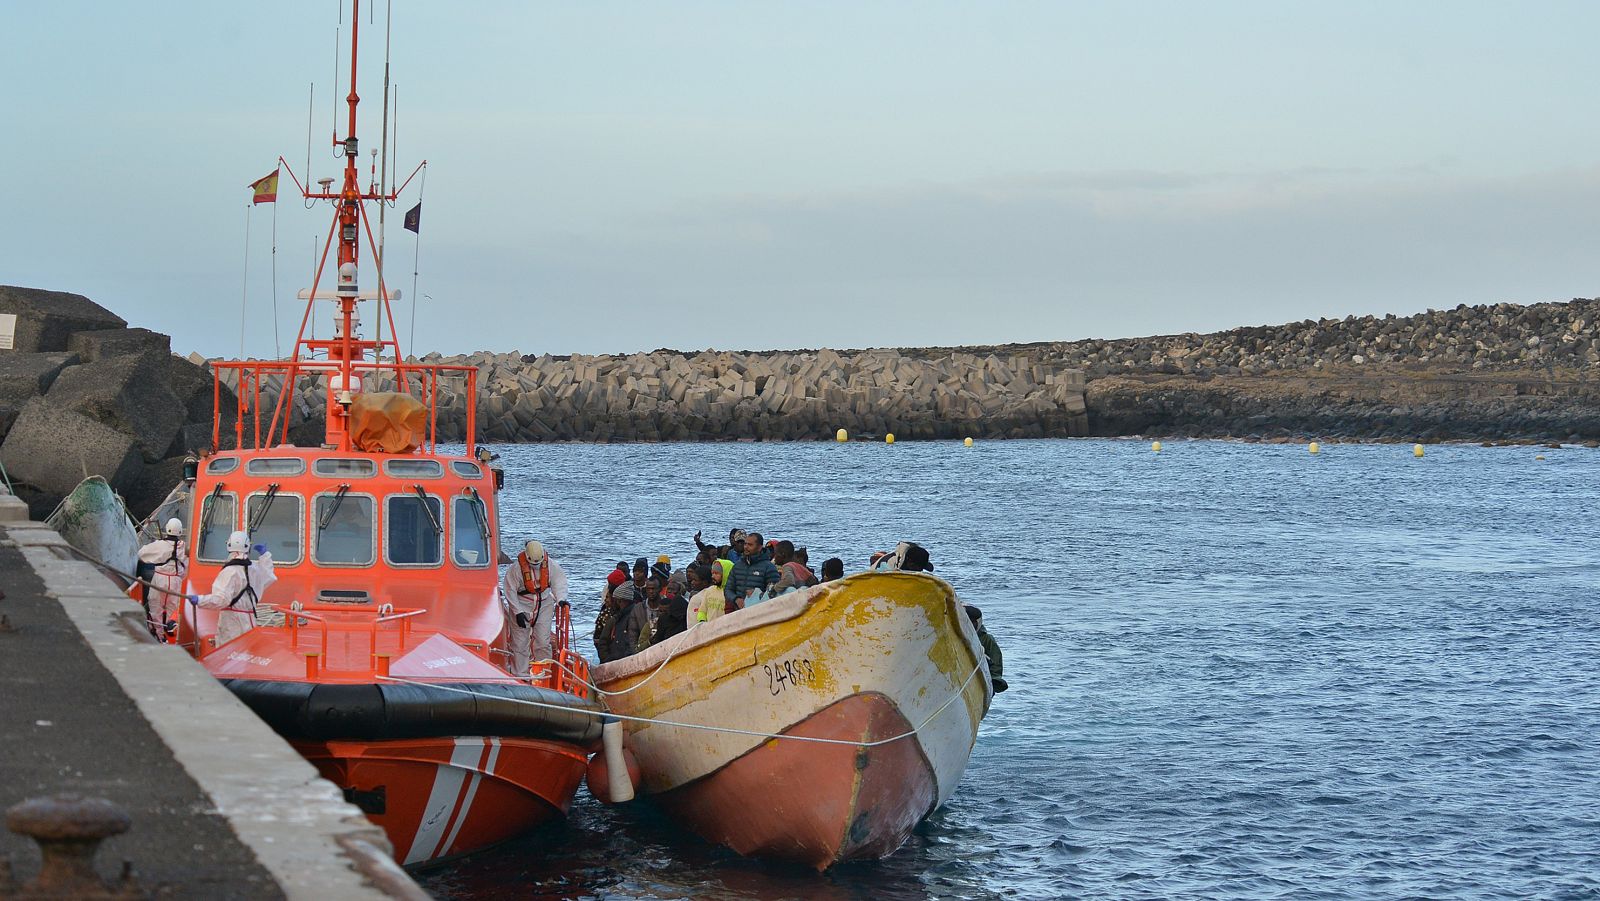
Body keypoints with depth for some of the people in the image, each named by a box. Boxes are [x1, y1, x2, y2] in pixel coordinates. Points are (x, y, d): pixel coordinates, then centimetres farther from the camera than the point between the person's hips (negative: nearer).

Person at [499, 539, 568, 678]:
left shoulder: (550, 564, -10)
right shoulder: (516, 568, -18)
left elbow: (559, 581, 1)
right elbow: (510, 591, -12)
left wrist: (561, 598, -16)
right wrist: (518, 612, -14)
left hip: (544, 606, 2)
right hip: (522, 607, -2)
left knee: (543, 642, -1)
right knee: (520, 643, -2)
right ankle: (520, 676, 5)